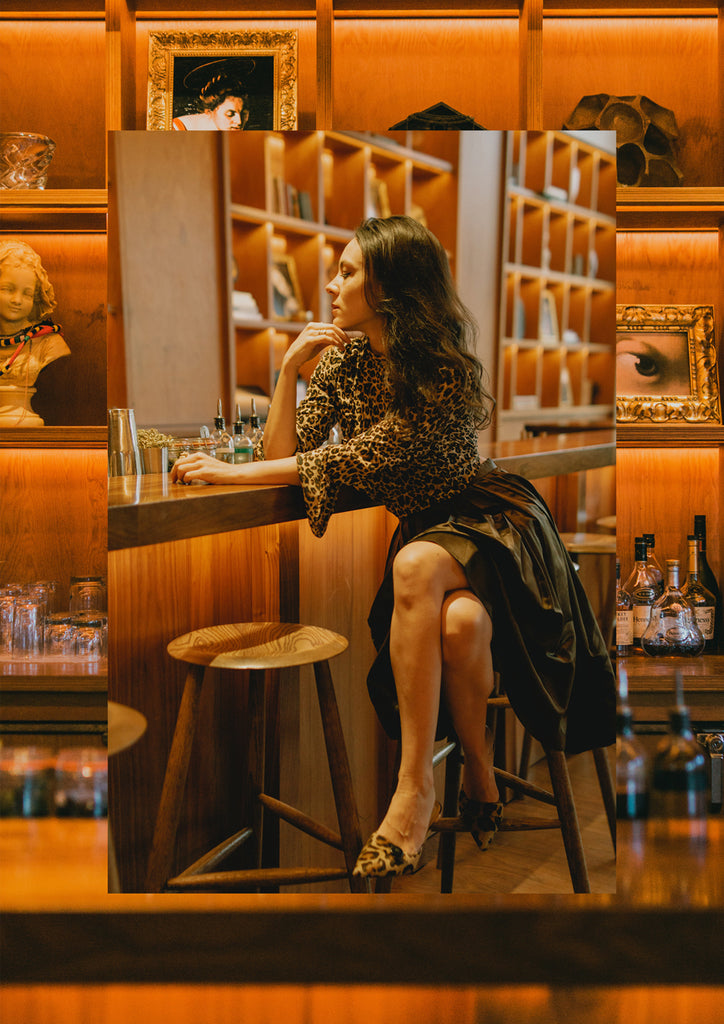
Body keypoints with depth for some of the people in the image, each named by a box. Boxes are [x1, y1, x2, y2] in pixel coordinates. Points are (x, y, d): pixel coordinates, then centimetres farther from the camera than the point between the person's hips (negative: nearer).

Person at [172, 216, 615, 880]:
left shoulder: (447, 375, -21)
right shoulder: (345, 358, -1)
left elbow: (351, 460, -24)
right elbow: (287, 453, -5)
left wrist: (234, 472, -23)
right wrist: (290, 366, -16)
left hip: (491, 519, -4)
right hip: (426, 530, 5)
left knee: (417, 565, -37)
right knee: (455, 621, -31)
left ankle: (415, 785, -26)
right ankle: (481, 773, -8)